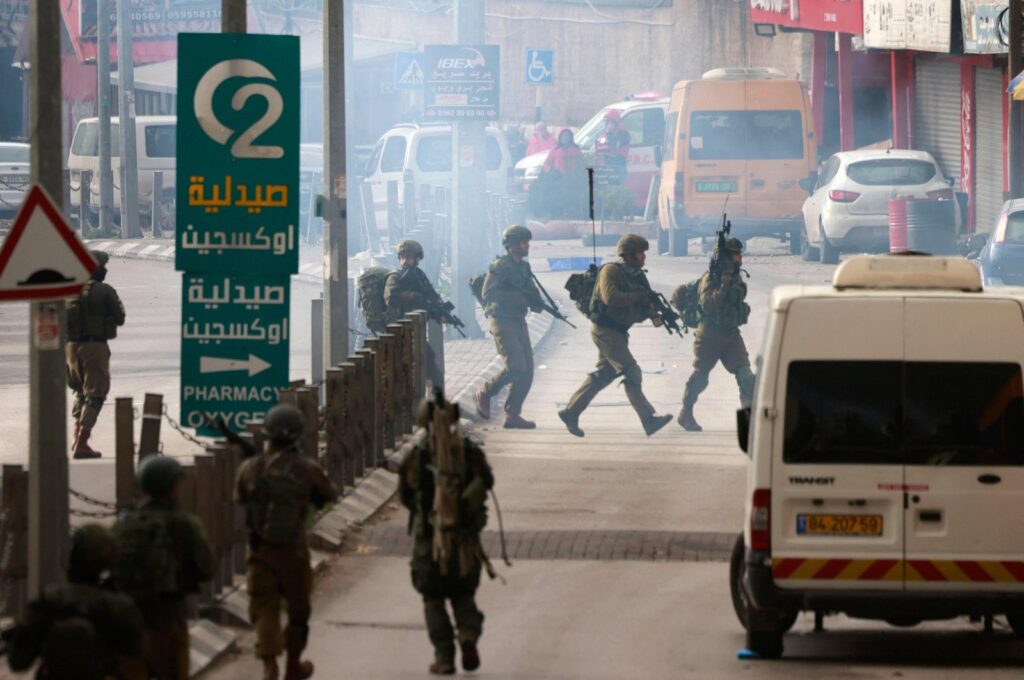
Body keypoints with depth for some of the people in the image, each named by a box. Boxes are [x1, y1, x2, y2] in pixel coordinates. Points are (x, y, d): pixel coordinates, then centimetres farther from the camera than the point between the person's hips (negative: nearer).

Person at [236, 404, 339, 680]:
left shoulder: (250, 469, -7)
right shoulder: (307, 469, -11)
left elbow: (240, 498, 9)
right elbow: (329, 495, 4)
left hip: (260, 552, 1)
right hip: (293, 552, 0)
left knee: (264, 610, 3)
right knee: (298, 609, 19)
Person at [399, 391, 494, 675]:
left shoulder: (416, 456, -11)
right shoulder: (471, 452, -5)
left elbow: (405, 494, 0)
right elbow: (487, 482, 9)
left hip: (429, 537, -2)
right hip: (466, 538, 2)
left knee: (434, 599, 12)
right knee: (463, 595, 19)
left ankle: (444, 657, 6)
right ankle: (469, 636, -7)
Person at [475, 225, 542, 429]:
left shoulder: (524, 267, 15)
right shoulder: (499, 266, -10)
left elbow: (531, 293, 21)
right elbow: (488, 294, -19)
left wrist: (536, 302, -2)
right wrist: (517, 296, -23)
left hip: (519, 322, 8)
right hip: (503, 322, -8)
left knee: (527, 371, 2)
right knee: (516, 366, -18)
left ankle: (513, 415, 7)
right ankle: (485, 394, 5)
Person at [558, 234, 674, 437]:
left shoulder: (637, 275, 12)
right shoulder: (611, 271, -15)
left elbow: (644, 300, 11)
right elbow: (611, 297, -29)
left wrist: (654, 315, -9)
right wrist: (638, 296, -23)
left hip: (618, 332, 10)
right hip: (605, 330, -10)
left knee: (603, 375, 13)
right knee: (631, 373, -11)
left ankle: (571, 412, 19)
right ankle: (648, 420, -13)